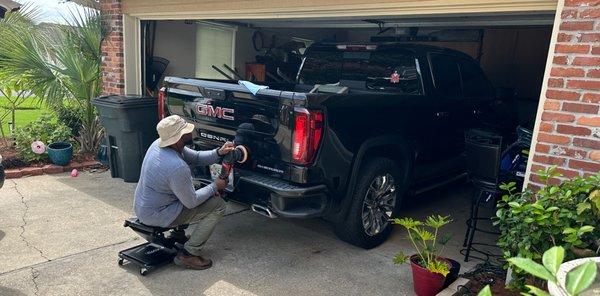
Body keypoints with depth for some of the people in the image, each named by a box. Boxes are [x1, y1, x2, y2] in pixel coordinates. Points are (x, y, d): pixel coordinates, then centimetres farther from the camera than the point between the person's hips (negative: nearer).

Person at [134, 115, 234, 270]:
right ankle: (187, 255, -3)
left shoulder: (158, 144, -5)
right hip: (155, 215, -9)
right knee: (218, 206, -8)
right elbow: (191, 202, -20)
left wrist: (218, 153, -8)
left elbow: (195, 157, 7)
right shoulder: (177, 167, -32)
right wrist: (215, 187, -8)